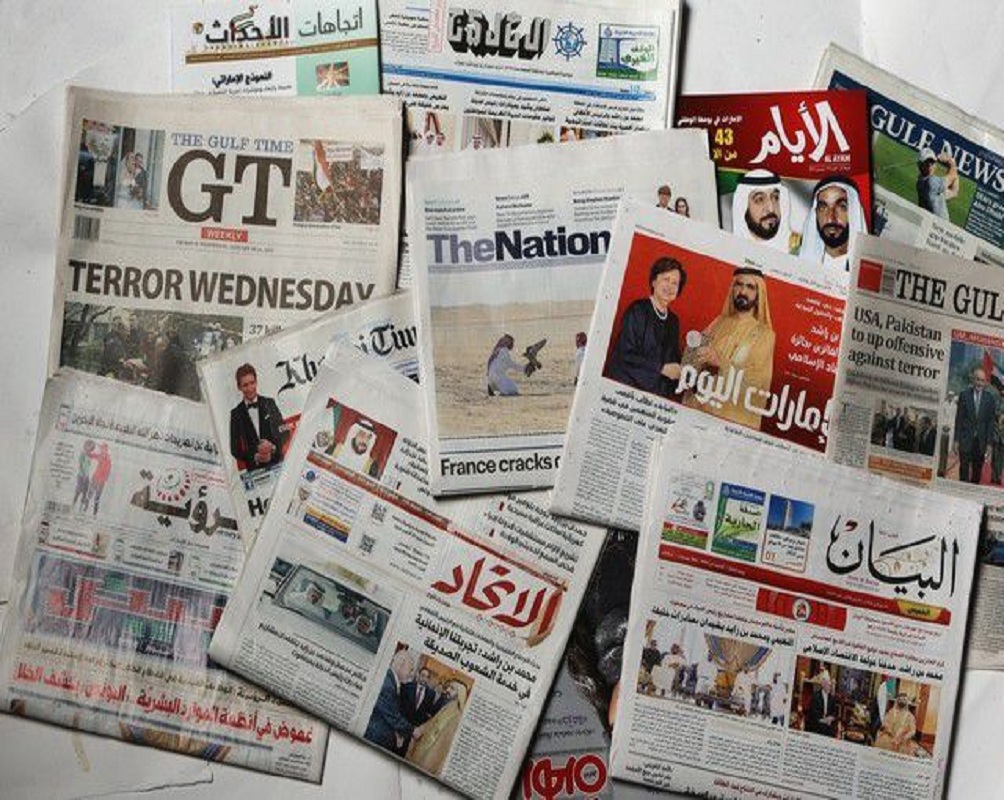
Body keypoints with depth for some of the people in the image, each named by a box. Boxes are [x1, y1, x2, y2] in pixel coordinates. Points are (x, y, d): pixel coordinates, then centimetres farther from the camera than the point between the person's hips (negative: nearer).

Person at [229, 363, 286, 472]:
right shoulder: (236, 414, 5)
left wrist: (273, 447, -11)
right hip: (254, 469, -1)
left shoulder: (269, 403, 9)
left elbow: (284, 432, 8)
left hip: (277, 464, 1)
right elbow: (234, 449, 5)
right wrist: (255, 457, -11)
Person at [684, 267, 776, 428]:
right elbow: (692, 361, 12)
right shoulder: (719, 322, 10)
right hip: (698, 406, 3)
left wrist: (721, 363, -22)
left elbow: (760, 380, -12)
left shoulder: (764, 334, 0)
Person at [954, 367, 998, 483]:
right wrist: (957, 440, -2)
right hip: (966, 439, -1)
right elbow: (959, 419, 2)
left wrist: (989, 443, -1)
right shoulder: (964, 395, 1)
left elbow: (991, 421, 3)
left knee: (977, 470, 6)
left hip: (981, 440, 1)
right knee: (964, 468, -1)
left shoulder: (990, 398, 2)